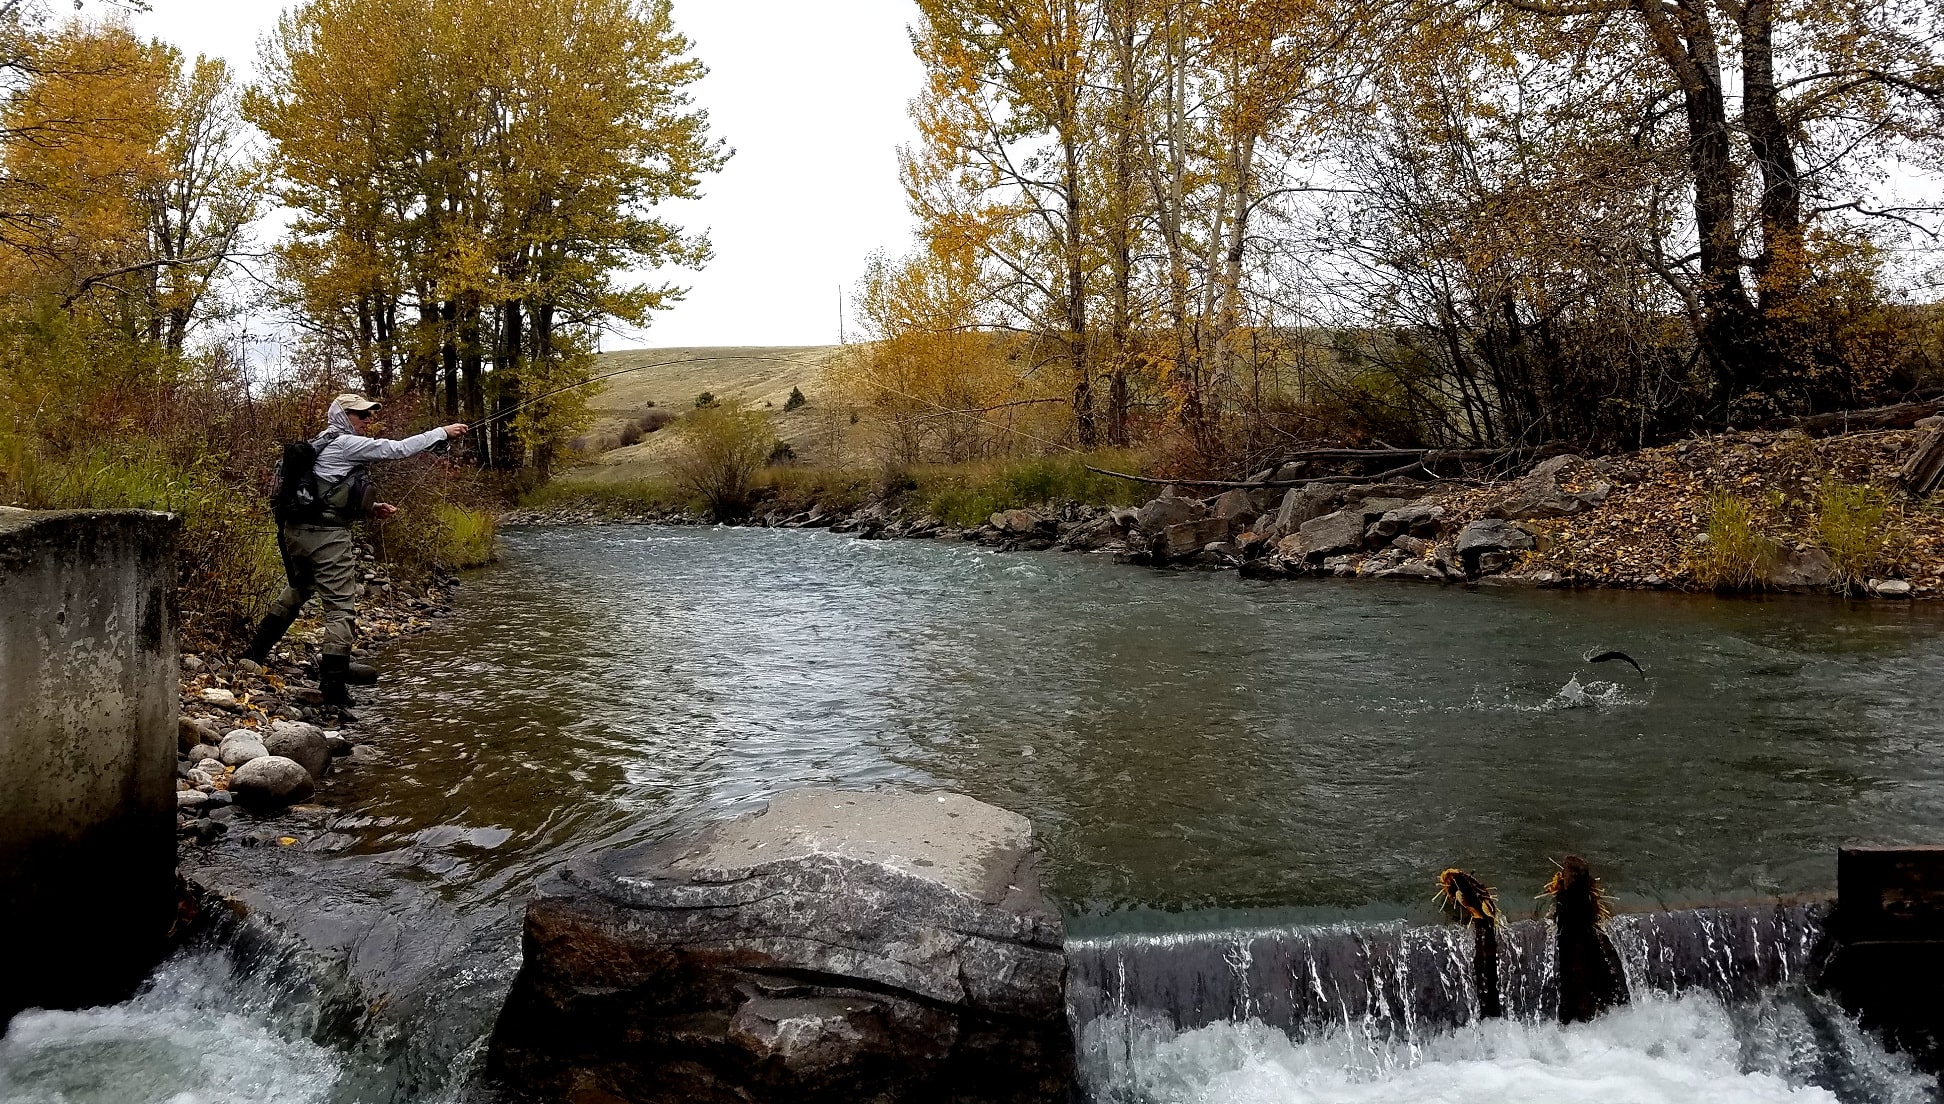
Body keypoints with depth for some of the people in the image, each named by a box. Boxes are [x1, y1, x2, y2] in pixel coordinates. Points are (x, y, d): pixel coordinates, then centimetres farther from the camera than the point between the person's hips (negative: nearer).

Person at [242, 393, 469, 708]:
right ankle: (333, 687, -8)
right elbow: (398, 449, -12)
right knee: (341, 607, -5)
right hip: (326, 536, -9)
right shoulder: (346, 444, -9)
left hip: (296, 530, 9)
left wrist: (371, 508, 13)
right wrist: (443, 432, -6)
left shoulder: (321, 445, 18)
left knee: (299, 588, 31)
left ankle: (257, 651, 39)